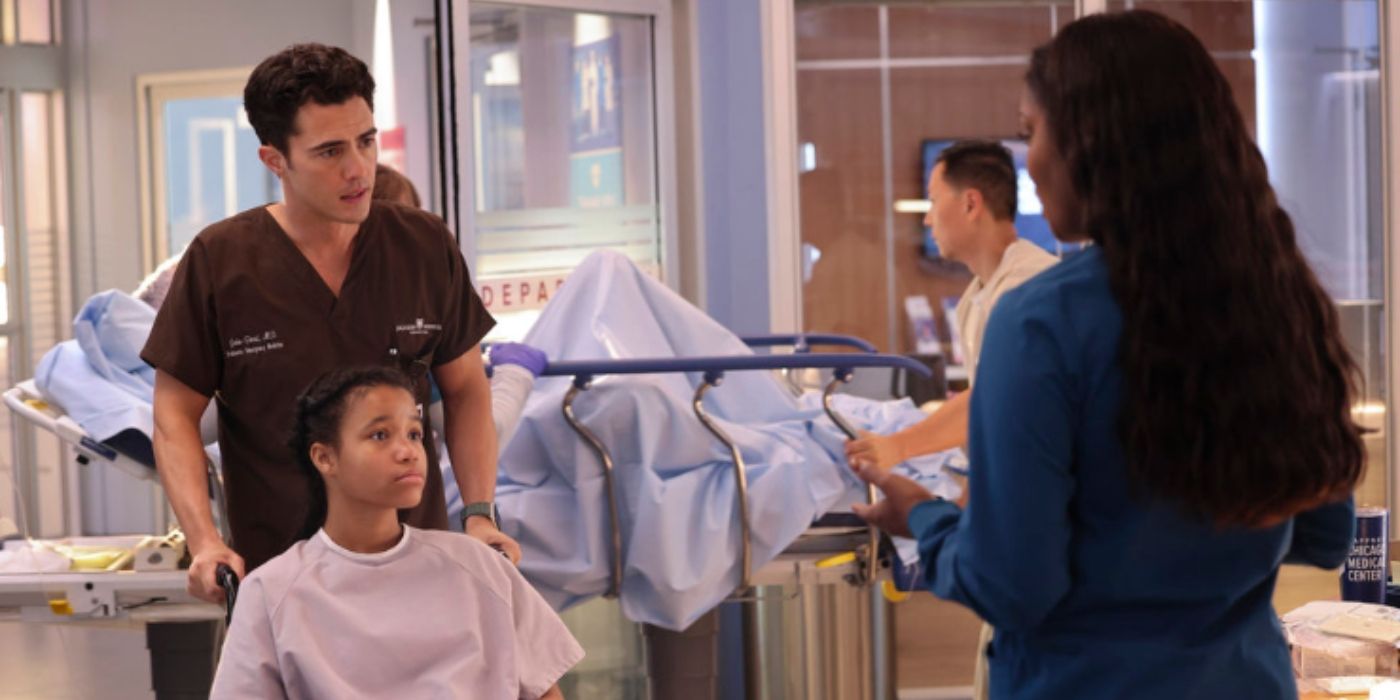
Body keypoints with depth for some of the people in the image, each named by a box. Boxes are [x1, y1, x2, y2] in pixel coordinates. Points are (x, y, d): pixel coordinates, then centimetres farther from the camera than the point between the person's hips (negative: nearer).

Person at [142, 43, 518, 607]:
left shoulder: (426, 247, 2)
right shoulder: (218, 263, -4)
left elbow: (465, 389, 11)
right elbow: (176, 412, 1)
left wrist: (480, 513, -1)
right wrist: (203, 540, -12)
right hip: (274, 574, -2)